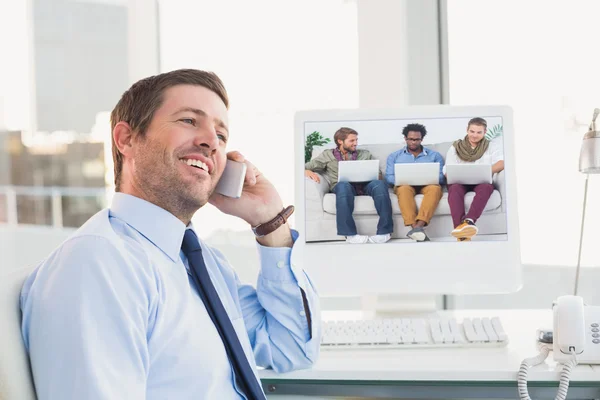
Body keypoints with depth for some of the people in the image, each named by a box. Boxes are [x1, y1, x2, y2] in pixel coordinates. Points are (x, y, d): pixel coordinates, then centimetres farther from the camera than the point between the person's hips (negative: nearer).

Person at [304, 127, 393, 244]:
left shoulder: (365, 154, 28)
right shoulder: (328, 155, 22)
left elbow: (379, 173, 20)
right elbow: (305, 167, 16)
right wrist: (308, 172, -10)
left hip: (364, 185, 2)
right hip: (342, 185, -2)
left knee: (380, 184, -34)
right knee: (344, 186, -40)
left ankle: (384, 232, -35)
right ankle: (350, 234, -43)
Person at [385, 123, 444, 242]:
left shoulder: (434, 155, 20)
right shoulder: (394, 156, 20)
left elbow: (441, 176, 7)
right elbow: (389, 177, 7)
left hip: (427, 185, 0)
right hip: (405, 184, 0)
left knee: (435, 188, -36)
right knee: (404, 188, -38)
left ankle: (419, 225, -56)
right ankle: (415, 227, -55)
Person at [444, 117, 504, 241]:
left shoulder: (492, 146, 14)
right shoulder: (455, 147, 16)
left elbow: (502, 163, -5)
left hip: (481, 182, 0)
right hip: (460, 182, 0)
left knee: (487, 186, -37)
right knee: (455, 188, -36)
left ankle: (468, 221, -57)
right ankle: (462, 235, -56)